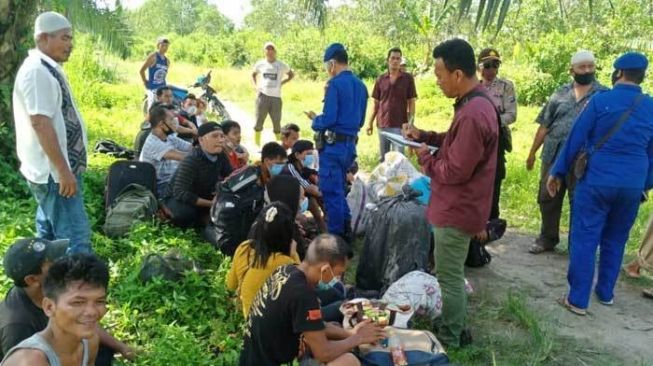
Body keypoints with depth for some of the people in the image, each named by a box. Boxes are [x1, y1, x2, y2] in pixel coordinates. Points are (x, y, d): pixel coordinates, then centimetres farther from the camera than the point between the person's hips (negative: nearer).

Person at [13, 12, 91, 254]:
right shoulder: (38, 71, -17)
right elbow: (40, 123, -24)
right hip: (54, 171, -11)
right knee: (75, 236, -10)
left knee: (49, 232, 18)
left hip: (51, 169, 11)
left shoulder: (47, 68, 15)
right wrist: (64, 170, -25)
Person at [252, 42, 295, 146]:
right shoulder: (260, 64, 5)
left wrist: (282, 83, 2)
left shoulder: (281, 65, 1)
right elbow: (253, 74, 23)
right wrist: (255, 85, 7)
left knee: (277, 122, 3)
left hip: (276, 97, -1)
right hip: (262, 96, 1)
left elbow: (292, 74, 14)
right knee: (259, 121, 2)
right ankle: (257, 144, 11)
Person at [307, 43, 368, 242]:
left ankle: (336, 237, 9)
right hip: (350, 144, 8)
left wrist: (314, 120, 1)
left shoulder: (335, 84, -13)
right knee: (339, 190, 21)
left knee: (331, 192, 2)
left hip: (333, 145, -8)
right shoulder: (360, 85, 10)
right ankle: (346, 232, 27)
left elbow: (328, 119, -18)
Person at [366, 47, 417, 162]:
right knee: (383, 158, 12)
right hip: (382, 124, 3)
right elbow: (376, 103, 11)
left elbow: (411, 102, 1)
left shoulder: (408, 78, -1)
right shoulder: (380, 79, 6)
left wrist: (411, 123, -7)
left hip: (400, 125, -3)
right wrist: (370, 123, 6)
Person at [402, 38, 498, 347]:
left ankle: (448, 341, 22)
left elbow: (455, 171, -26)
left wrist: (424, 156, -9)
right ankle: (455, 330, 38)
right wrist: (424, 136, 6)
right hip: (458, 206, 11)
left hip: (457, 210, -11)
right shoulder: (476, 103, 7)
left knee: (449, 278, 5)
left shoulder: (472, 115, -28)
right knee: (451, 274, 23)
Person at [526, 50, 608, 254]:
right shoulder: (561, 93, 8)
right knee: (547, 199, 10)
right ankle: (547, 239, 25)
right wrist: (533, 151, 9)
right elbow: (544, 125, 10)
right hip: (553, 155, 3)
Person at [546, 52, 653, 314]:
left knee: (585, 239, 1)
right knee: (615, 240, 18)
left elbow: (575, 139, -5)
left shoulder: (600, 100, -6)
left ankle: (578, 300, 2)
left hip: (597, 181, -4)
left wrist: (558, 172, 2)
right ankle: (605, 292, 29)